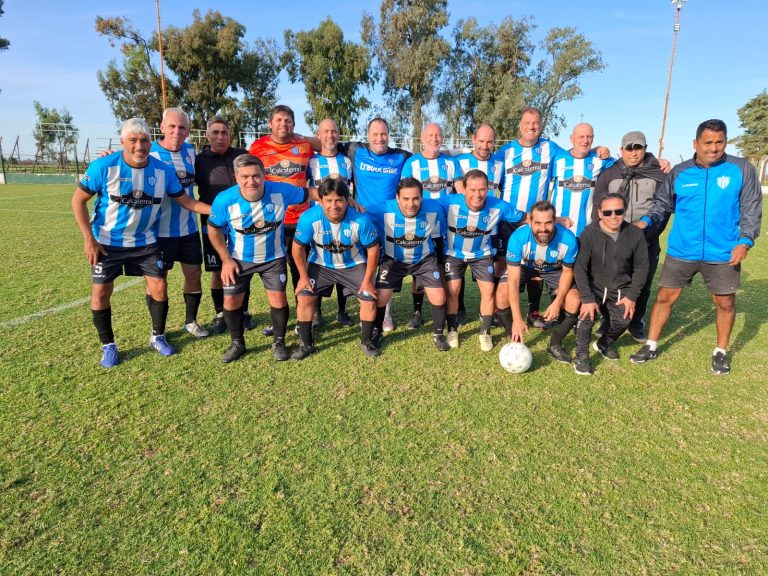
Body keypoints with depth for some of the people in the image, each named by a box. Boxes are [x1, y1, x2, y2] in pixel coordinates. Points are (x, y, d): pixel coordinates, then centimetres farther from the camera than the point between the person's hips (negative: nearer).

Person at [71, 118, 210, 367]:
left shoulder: (163, 170, -9)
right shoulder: (104, 166, -17)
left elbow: (186, 201, -1)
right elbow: (78, 200, -9)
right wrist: (89, 239, -13)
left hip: (145, 242, 2)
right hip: (107, 242, -2)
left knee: (159, 287, -1)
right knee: (101, 292, -1)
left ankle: (158, 337, 20)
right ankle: (108, 346, 18)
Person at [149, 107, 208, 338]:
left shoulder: (190, 150, 5)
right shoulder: (149, 152, -10)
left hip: (189, 228, 5)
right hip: (160, 230, -5)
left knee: (194, 273, 10)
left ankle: (190, 321, 28)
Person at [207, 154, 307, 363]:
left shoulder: (281, 191, -22)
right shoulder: (225, 200, -22)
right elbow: (213, 229, -6)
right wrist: (226, 259, -9)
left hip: (273, 258, 0)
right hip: (239, 259, 0)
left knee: (278, 298, -4)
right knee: (231, 301, 2)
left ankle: (279, 342, 20)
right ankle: (237, 344, 26)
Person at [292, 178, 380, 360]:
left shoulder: (361, 219, -30)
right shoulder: (309, 218, -29)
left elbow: (373, 249, -16)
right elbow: (298, 247, -12)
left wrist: (367, 280, -13)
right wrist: (303, 276, -9)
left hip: (354, 265, 0)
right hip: (320, 265, 1)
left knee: (370, 299, -9)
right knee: (304, 298, -12)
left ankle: (366, 342, 15)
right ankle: (307, 344, 9)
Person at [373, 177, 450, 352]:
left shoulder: (435, 209, -23)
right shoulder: (385, 210, -29)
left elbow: (438, 237, -3)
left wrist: (439, 261, 6)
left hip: (425, 259, 1)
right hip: (393, 260, -1)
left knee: (439, 298, -8)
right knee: (380, 297, -8)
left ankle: (438, 334, 18)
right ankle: (375, 333, 21)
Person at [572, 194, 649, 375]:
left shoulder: (635, 234, -5)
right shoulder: (589, 233, -14)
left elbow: (641, 266, 1)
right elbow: (579, 267, -19)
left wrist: (632, 296, -7)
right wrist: (588, 298, -26)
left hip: (621, 289, 3)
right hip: (594, 285, -2)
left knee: (624, 318, -18)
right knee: (588, 311, -28)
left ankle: (604, 343, 16)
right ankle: (582, 356, -10)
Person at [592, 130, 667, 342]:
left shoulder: (659, 173, 3)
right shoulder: (609, 173, 6)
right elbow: (598, 205, 3)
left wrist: (650, 233, -11)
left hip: (646, 241, 0)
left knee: (643, 283, 8)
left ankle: (636, 323, 26)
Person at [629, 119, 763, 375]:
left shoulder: (741, 169, -2)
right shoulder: (679, 172, 1)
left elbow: (751, 209, 0)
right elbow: (663, 203, 9)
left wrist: (745, 241, -11)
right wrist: (646, 220, -10)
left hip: (723, 254, 0)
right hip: (681, 252, 1)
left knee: (725, 303, 10)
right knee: (665, 297, 4)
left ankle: (721, 352, 31)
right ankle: (651, 346, 18)